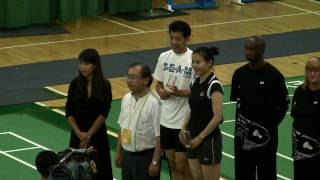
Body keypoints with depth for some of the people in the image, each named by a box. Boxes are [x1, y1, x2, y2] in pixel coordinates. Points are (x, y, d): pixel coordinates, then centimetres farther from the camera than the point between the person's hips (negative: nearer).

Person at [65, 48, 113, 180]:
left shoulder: (104, 86, -7)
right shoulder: (75, 84, -1)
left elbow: (103, 114, -10)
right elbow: (69, 113, -2)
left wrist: (89, 135, -11)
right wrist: (79, 134, -12)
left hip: (97, 134, -2)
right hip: (77, 135, 2)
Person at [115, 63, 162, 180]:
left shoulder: (154, 103, -18)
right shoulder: (126, 99, 4)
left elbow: (159, 136, -17)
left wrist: (155, 162, -17)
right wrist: (118, 152, 14)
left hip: (145, 157, -7)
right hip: (126, 155, 7)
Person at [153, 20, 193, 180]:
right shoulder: (164, 57, 5)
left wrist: (180, 92, -24)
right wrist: (161, 92, -7)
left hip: (184, 121, -5)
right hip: (165, 119, 5)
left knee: (182, 166, -1)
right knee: (172, 164, 14)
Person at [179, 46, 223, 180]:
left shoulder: (214, 86, -17)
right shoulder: (195, 82, 7)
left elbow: (217, 117, -20)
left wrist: (200, 137, -17)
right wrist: (184, 128, 4)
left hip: (209, 139, -8)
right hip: (194, 139, 8)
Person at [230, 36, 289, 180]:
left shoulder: (273, 75, -10)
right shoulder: (239, 73, 3)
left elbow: (283, 104, -3)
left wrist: (272, 124, -6)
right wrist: (240, 121, 5)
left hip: (265, 135, -4)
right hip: (243, 135, 4)